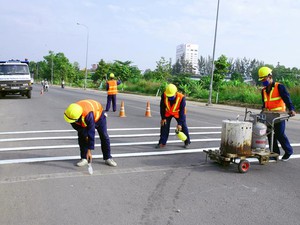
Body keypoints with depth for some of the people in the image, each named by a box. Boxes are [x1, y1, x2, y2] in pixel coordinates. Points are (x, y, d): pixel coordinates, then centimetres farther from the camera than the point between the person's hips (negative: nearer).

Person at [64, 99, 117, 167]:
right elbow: (77, 127, -13)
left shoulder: (88, 115, -48)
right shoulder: (71, 113, -33)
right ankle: (84, 158, 0)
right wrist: (85, 135, -15)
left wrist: (89, 151, -39)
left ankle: (108, 158, 9)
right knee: (82, 138, -9)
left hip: (98, 114, -4)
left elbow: (91, 133, -43)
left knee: (104, 137, -3)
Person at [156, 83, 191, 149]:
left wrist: (179, 123, -28)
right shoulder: (164, 95, -29)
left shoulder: (181, 98, -34)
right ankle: (162, 142, 6)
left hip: (178, 113, -2)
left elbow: (182, 111, -28)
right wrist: (163, 118, -10)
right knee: (164, 126, -4)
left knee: (183, 126, -1)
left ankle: (187, 142, 17)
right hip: (168, 113, 2)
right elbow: (162, 107, -12)